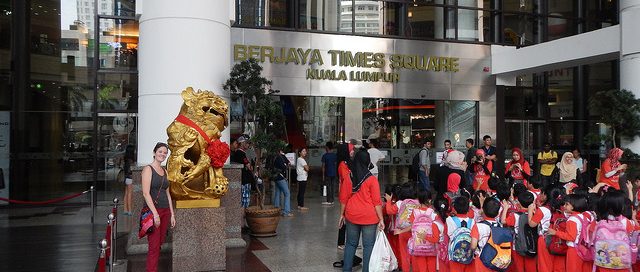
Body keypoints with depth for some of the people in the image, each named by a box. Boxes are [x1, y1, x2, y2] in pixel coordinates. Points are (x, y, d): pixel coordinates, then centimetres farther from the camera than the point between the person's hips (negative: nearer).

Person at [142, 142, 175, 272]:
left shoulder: (164, 171, 14)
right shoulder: (148, 169, -6)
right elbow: (146, 193, -14)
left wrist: (172, 214, 12)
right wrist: (155, 213, -19)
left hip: (165, 211, 7)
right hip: (152, 211, -7)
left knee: (159, 244, 10)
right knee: (154, 247, -6)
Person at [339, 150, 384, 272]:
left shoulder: (348, 178, -1)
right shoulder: (371, 179, -12)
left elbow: (343, 199, 6)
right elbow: (377, 202, -10)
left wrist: (342, 215, 16)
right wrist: (381, 219, -4)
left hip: (352, 216, 4)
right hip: (369, 217, -4)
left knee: (351, 244, 16)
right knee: (368, 246, 6)